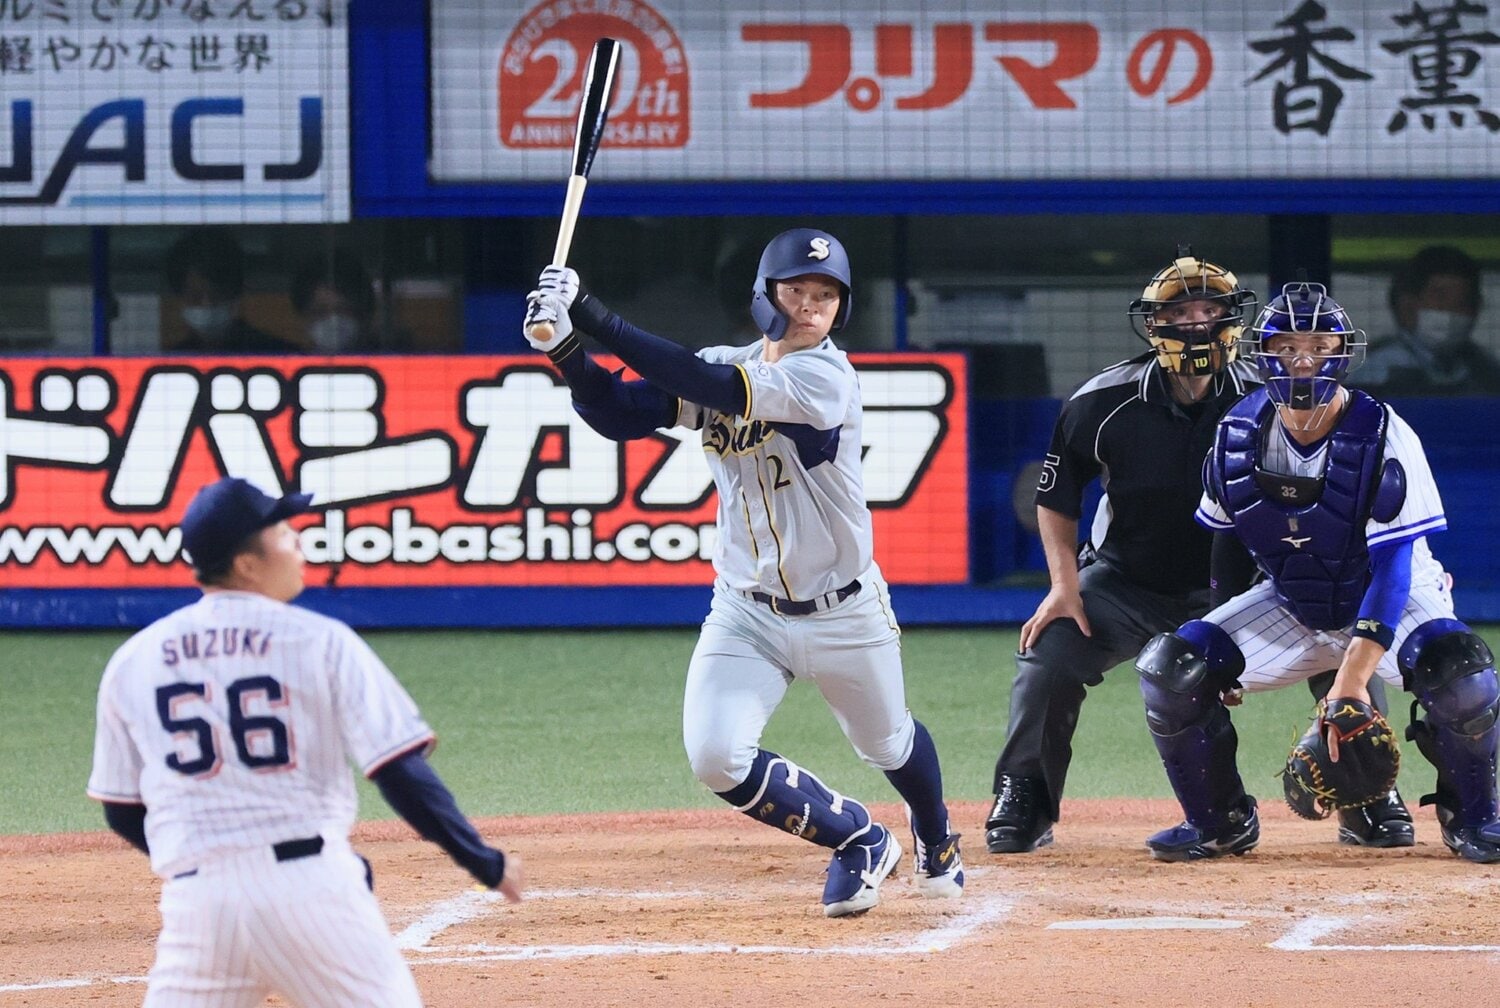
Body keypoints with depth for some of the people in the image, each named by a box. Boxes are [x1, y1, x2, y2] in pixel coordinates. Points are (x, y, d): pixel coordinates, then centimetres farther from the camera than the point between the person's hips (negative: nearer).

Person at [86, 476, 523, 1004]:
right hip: (311, 889, -3)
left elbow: (124, 814, 17)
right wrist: (486, 863, 5)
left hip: (196, 896, 3)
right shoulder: (320, 641, 1)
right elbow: (401, 775, -5)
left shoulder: (133, 660, 11)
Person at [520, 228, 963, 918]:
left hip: (844, 614, -3)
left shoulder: (826, 376, -21)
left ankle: (935, 841, 55)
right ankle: (860, 841, 9)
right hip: (746, 613, 3)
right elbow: (617, 414, -10)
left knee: (888, 744, 18)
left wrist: (593, 315, -37)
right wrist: (564, 347, -29)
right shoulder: (720, 368, -2)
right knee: (716, 757, -16)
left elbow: (718, 389, -33)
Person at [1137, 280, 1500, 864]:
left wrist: (1354, 675, -40)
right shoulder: (1237, 434, -11)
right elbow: (1227, 539, 7)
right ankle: (1220, 821, 6)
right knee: (1173, 670, -15)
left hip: (1391, 601, -4)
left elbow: (1392, 568, -29)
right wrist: (1227, 646, 10)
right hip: (1288, 607, 4)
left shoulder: (1384, 439, -24)